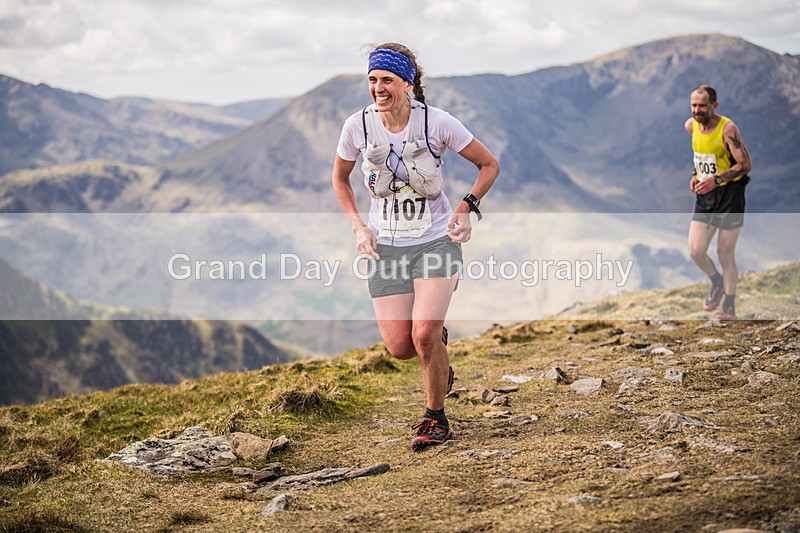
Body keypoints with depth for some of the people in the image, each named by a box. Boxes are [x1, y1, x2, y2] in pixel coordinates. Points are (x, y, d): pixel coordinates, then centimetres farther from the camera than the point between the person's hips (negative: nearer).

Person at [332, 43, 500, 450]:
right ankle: (438, 345, 34)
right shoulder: (358, 126, -8)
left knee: (424, 336, -18)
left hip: (436, 240, -3)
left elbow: (489, 164, 0)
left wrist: (466, 208, -13)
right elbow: (340, 178, 12)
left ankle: (436, 419, 6)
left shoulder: (437, 122, -14)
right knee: (399, 348, -4)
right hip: (385, 246, 3)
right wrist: (358, 226, 0)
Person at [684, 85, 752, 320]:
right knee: (695, 251, -4)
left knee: (725, 256, 0)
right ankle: (716, 282, 27)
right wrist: (697, 174, 9)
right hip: (705, 195, 5)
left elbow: (745, 164, -17)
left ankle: (729, 307, 17)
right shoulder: (690, 126, 1)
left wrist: (716, 179, -26)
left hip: (730, 194, -5)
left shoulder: (727, 128, -18)